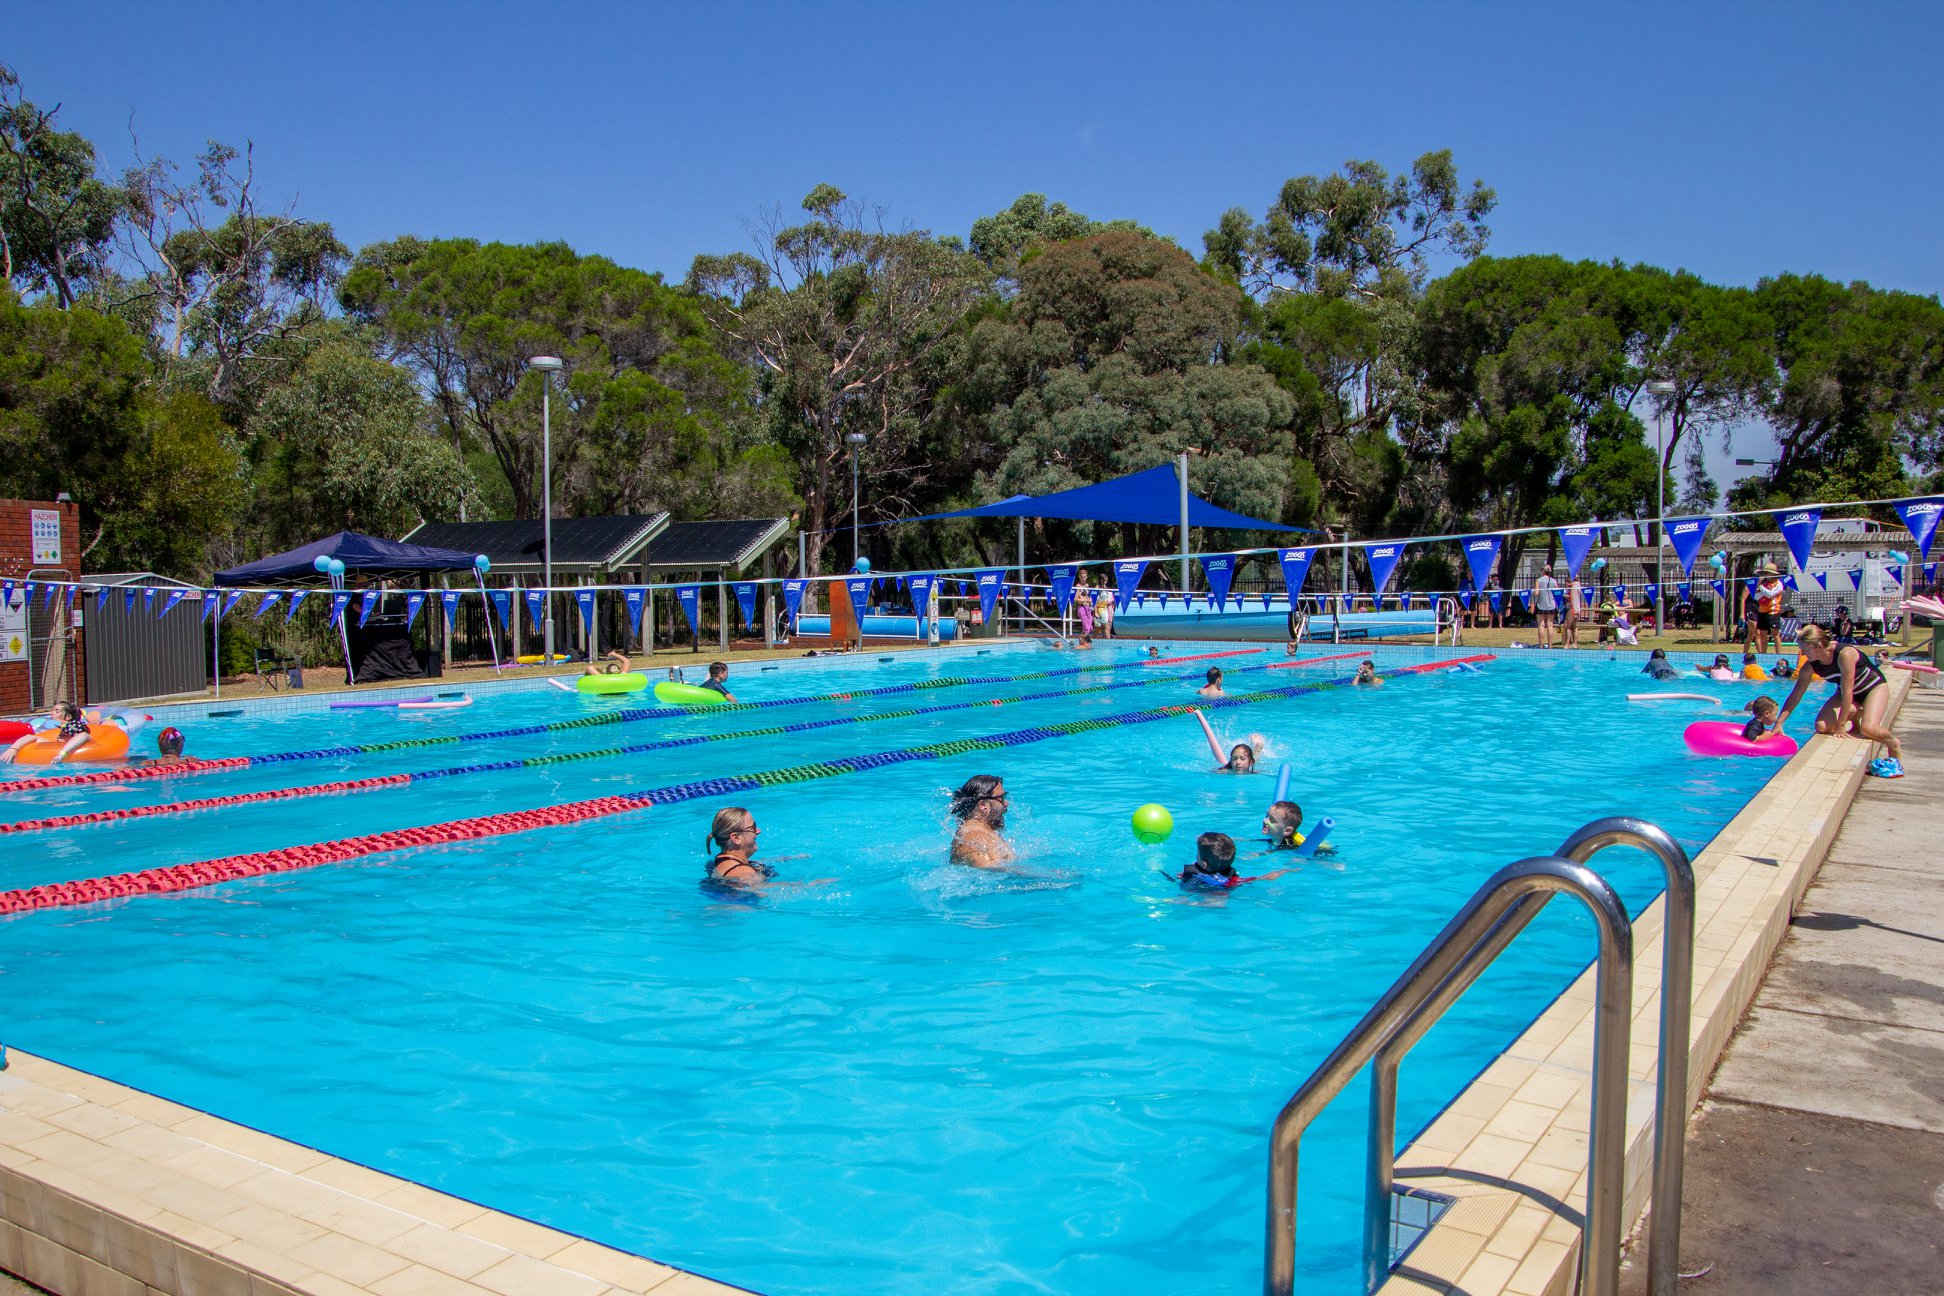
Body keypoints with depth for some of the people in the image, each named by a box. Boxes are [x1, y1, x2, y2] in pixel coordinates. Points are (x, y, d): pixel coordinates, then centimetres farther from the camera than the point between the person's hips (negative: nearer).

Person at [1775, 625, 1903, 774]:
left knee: (1869, 729, -29)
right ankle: (1854, 714, 9)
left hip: (1874, 686, -5)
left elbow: (1847, 692, -32)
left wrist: (1840, 725, -31)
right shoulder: (1810, 666, -15)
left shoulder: (1845, 654, -33)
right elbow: (1795, 695, -9)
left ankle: (1894, 746, 4)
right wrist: (1778, 723, -12)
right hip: (1846, 692, 5)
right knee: (1821, 727, -19)